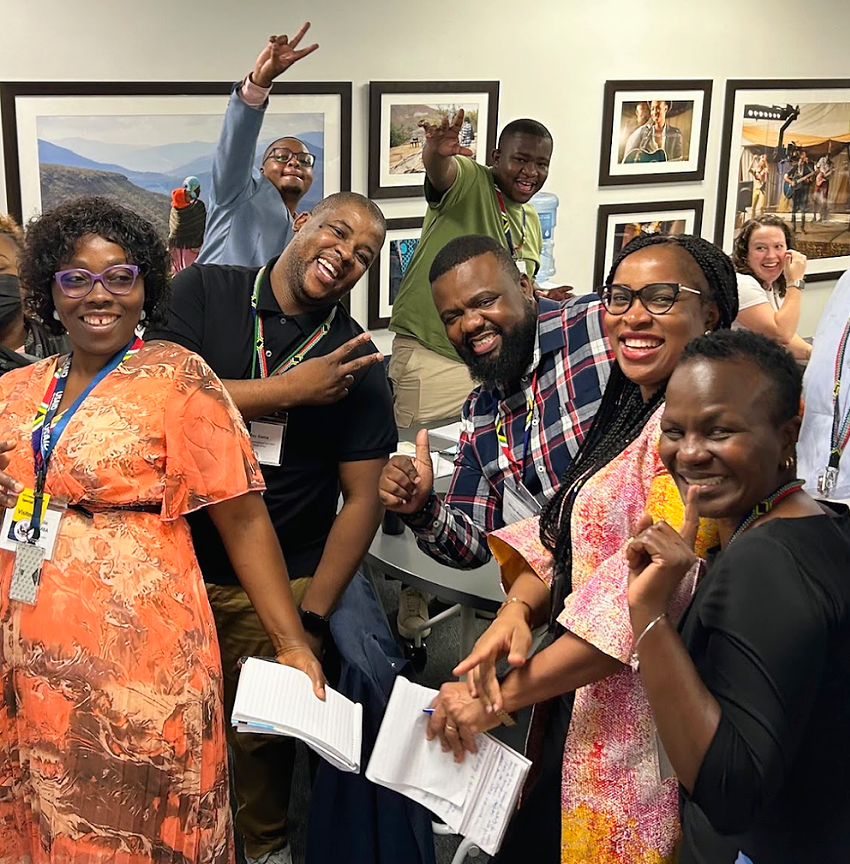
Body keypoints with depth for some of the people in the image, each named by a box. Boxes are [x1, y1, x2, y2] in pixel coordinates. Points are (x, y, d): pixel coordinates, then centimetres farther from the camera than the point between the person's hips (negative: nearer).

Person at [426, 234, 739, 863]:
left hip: (638, 726, -8)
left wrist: (499, 700, -24)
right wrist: (517, 608, -16)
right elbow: (559, 536, 7)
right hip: (573, 705, 8)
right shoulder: (627, 411, 9)